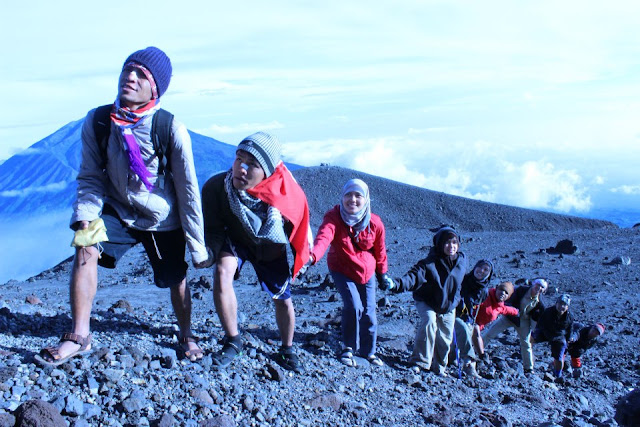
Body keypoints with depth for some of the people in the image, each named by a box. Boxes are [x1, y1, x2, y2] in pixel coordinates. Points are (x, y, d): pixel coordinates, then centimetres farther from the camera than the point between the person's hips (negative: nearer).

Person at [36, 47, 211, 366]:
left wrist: (197, 247, -10)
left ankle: (186, 335, 35)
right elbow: (90, 177, -5)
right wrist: (85, 217, -22)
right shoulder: (97, 121, -14)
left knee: (176, 279, 6)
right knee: (86, 249, -21)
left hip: (163, 220, -2)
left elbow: (188, 190, -15)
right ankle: (79, 336, -8)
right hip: (118, 211, 2)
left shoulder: (171, 129, -22)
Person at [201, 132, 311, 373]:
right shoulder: (215, 187, -36)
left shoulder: (286, 195, -36)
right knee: (222, 272, -30)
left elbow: (299, 230, -13)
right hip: (234, 240, -1)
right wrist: (219, 252, -29)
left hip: (271, 249, 1)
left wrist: (300, 261, -1)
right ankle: (233, 341, -11)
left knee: (283, 299, 8)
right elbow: (212, 229, -16)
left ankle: (287, 350, 37)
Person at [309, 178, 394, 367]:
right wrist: (313, 256, -64)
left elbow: (380, 251, 0)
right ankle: (348, 348, 7)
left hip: (367, 272, 3)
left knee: (368, 312, 4)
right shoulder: (333, 217, -24)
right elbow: (323, 237, -44)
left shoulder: (375, 223, -16)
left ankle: (368, 351, 30)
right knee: (354, 306, -19)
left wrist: (383, 275, 10)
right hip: (341, 270, -2)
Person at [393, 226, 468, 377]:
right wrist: (397, 284, -55)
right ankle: (420, 361, -18)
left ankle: (439, 366, 31)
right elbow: (414, 276, -37)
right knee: (429, 321, -30)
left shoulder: (462, 261, -8)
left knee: (445, 338, 5)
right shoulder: (430, 263, -25)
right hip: (427, 302, -4)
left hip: (449, 305, 5)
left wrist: (458, 301, 16)